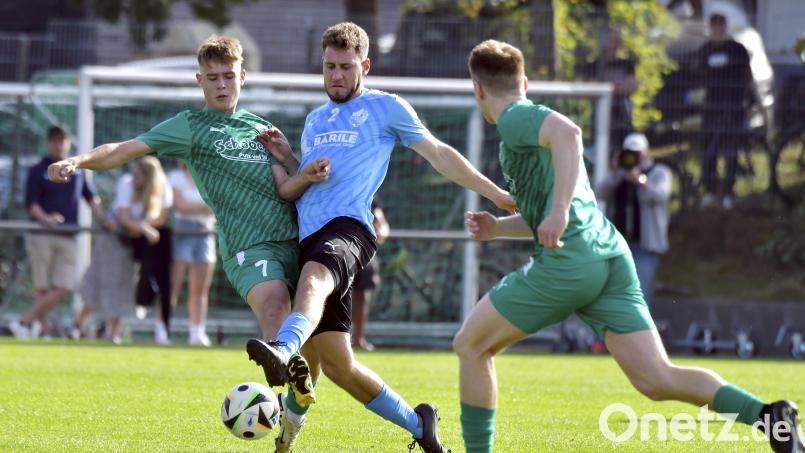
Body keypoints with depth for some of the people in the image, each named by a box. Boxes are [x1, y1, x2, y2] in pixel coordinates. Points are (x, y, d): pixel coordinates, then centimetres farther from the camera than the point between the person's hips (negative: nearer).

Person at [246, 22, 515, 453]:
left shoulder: (386, 107, 12)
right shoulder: (314, 120, 28)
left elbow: (440, 155, 14)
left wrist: (498, 195, 12)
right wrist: (284, 156, 13)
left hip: (348, 227, -6)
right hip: (308, 237, 6)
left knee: (315, 276, -42)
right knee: (335, 363, 1)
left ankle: (284, 349, -73)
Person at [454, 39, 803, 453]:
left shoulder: (515, 119, 1)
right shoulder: (532, 124, 30)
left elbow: (568, 132, -23)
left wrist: (558, 211, -30)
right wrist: (497, 228, 27)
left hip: (567, 262, -8)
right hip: (611, 259, 8)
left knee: (470, 346, 11)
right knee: (656, 380, -4)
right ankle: (770, 415, -23)